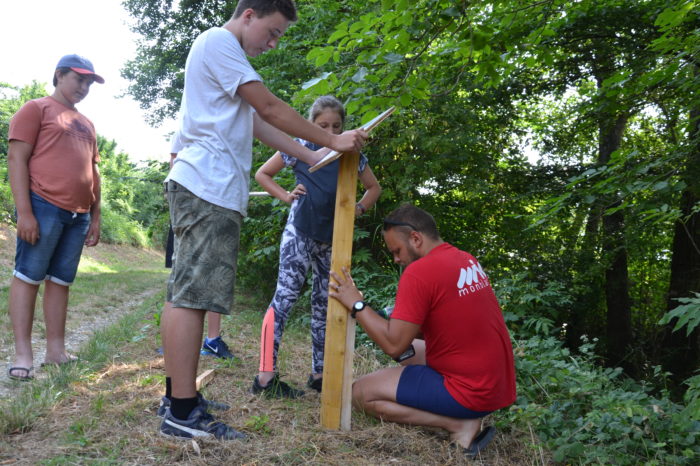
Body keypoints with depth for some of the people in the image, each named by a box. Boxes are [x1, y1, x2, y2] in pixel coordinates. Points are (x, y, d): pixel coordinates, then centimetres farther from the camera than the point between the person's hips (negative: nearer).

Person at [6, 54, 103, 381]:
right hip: (44, 206, -6)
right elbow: (16, 158, -5)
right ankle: (23, 354, 1)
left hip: (78, 214, 6)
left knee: (60, 280, 7)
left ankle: (56, 350, 12)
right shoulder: (37, 109, 4)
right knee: (28, 276, -3)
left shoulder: (86, 124, 24)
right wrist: (24, 211, -14)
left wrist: (95, 217, 16)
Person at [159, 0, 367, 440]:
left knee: (185, 293, 8)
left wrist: (313, 157, 15)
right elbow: (271, 109, -8)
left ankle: (179, 397, 15)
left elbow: (257, 124, 22)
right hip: (209, 188, -11)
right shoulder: (218, 41, -2)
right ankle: (183, 412, -9)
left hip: (202, 189, 11)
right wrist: (333, 140, -2)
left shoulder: (226, 55, 29)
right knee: (193, 294, -12)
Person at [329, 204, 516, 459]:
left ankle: (459, 425, -6)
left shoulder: (419, 271, -19)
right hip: (497, 384, 9)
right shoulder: (468, 260, 8)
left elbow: (394, 345, -18)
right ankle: (460, 416, 11)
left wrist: (356, 304, -9)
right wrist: (399, 320, 12)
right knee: (410, 350, 28)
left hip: (471, 392, -9)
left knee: (361, 392, -1)